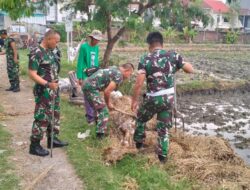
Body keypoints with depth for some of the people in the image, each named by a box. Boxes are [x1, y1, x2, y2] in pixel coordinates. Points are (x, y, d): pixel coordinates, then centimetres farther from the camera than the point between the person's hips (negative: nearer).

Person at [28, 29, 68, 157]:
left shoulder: (50, 51, 9)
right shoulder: (36, 53, -19)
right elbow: (32, 74, -22)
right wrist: (47, 84, -29)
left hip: (53, 90, 9)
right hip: (43, 91, -9)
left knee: (55, 114, 17)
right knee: (42, 118, -3)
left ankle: (53, 139, 31)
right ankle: (34, 146, 9)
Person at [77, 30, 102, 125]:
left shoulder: (97, 47, 8)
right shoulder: (84, 47, -10)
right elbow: (80, 62, -10)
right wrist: (80, 77, -12)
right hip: (86, 76, -6)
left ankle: (93, 114, 22)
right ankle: (90, 116, 7)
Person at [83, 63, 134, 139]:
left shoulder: (114, 68, 19)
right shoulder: (119, 76, -10)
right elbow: (107, 91, -14)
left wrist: (107, 102, 22)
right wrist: (108, 103, 3)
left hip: (87, 85, 10)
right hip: (91, 88, -10)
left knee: (99, 110, 22)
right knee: (103, 112, -5)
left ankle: (99, 131, 33)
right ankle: (101, 135, -3)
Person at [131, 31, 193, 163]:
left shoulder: (145, 59, -10)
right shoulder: (173, 56, -3)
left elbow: (139, 83, -16)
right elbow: (190, 70, 1)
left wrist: (134, 100, -5)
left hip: (153, 98, -2)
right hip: (169, 98, 2)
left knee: (141, 118, 27)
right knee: (164, 128, 16)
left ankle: (139, 142, 42)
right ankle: (163, 155, 21)